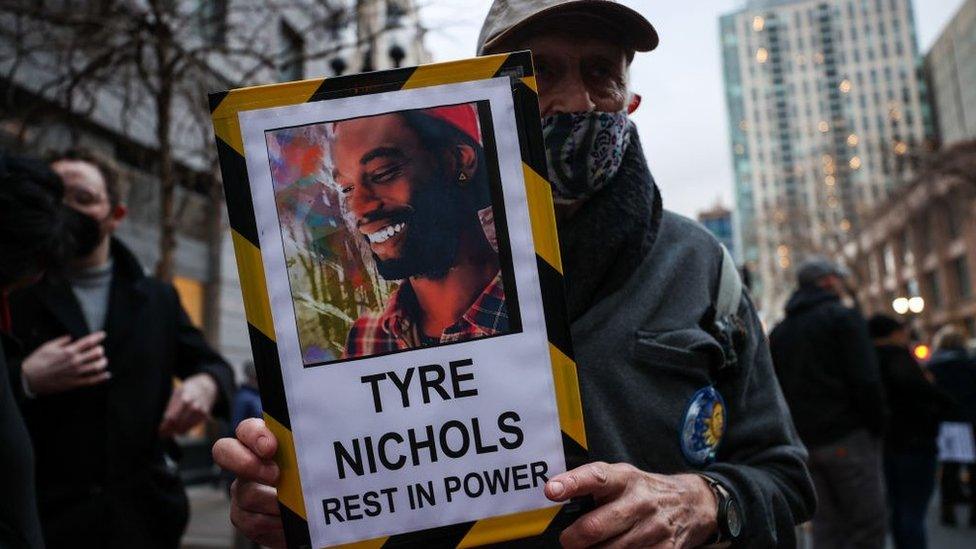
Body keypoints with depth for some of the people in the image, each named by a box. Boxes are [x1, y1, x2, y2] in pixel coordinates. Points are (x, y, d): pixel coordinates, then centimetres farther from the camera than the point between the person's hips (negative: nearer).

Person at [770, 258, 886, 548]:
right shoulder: (844, 317, -3)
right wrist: (877, 427, -2)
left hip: (804, 442, 6)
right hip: (847, 437, -6)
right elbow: (866, 382, -12)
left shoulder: (779, 331, 17)